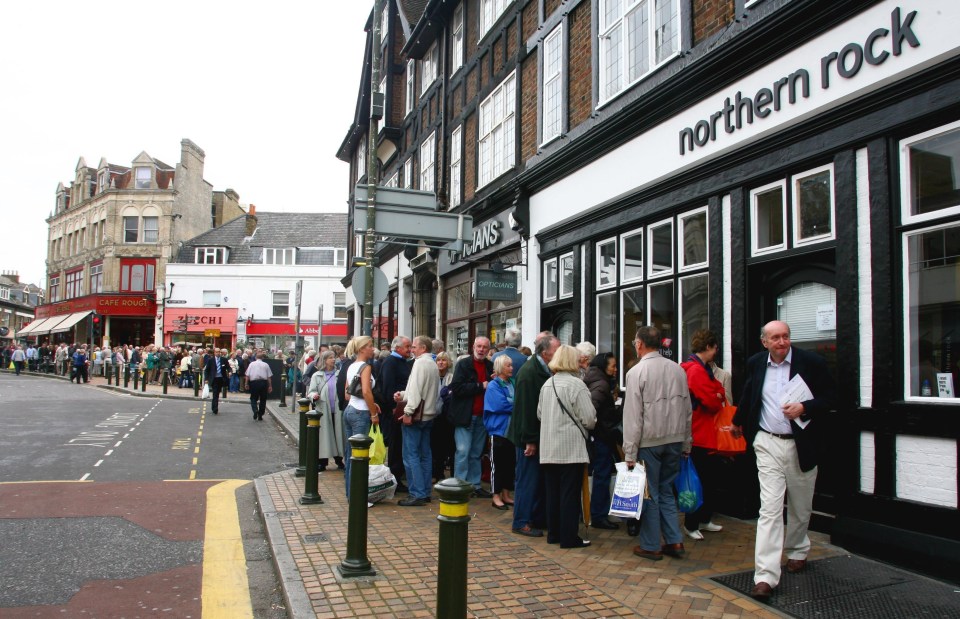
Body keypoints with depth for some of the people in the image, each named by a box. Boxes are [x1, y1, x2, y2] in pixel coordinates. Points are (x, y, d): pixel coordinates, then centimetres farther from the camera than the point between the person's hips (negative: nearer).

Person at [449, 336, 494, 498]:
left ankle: (475, 485, 17)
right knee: (463, 451, -5)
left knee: (476, 453, 10)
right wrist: (480, 386, -14)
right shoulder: (463, 364, -3)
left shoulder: (490, 366, 11)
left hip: (482, 416, 4)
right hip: (465, 415, -4)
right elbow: (456, 388, -14)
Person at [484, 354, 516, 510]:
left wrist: (512, 404, -14)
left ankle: (506, 495, 22)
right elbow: (501, 405, -18)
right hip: (498, 429, -6)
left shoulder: (513, 383, 9)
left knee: (510, 463, 11)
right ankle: (496, 496, 11)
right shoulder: (493, 386, -9)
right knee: (497, 464, 2)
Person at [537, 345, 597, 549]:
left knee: (552, 491, 13)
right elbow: (589, 419, -14)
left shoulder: (547, 384, 8)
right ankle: (569, 537, 5)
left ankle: (553, 533, 21)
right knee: (570, 493, 0)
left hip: (549, 448, 7)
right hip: (571, 448, -7)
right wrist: (588, 425, 7)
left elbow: (540, 414, 15)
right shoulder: (576, 384, -13)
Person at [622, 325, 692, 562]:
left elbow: (633, 415, -14)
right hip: (675, 440, 5)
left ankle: (651, 546, 14)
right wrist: (685, 444, 17)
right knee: (666, 490, 18)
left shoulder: (637, 372, -12)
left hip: (649, 442, -5)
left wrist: (630, 453, -10)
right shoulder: (677, 370, 5)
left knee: (650, 493, 5)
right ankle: (674, 541, 17)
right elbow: (687, 410, 10)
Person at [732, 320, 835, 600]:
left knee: (800, 507, 18)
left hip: (801, 445, 0)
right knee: (770, 508, -8)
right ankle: (765, 575, -10)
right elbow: (748, 394, 21)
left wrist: (804, 408, -22)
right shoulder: (755, 363, 3)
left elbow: (828, 398, -3)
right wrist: (738, 421, 33)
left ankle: (797, 550, 45)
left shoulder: (812, 362, -6)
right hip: (768, 444, 0)